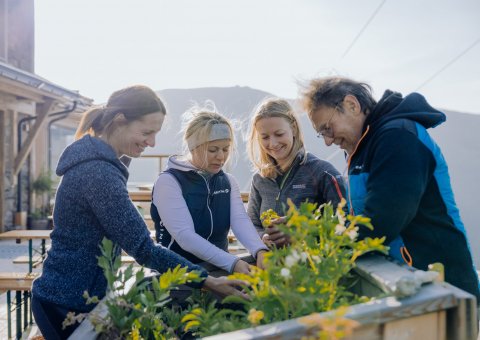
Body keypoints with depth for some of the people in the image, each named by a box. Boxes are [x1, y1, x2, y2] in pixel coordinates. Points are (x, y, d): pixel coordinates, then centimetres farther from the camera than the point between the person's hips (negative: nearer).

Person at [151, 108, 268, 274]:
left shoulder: (228, 182, 7)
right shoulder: (169, 181, -10)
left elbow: (241, 221, -8)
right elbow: (185, 236, -20)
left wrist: (260, 251, -27)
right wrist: (232, 263, -29)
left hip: (219, 268, 4)